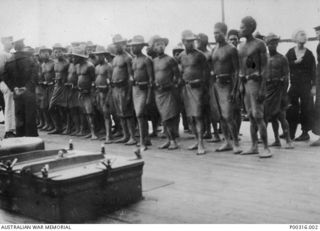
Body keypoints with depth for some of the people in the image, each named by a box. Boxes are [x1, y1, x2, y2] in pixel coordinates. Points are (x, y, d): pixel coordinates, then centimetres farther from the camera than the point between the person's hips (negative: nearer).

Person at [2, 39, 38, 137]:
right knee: (30, 116, 2)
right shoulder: (29, 58, -6)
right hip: (29, 92, -3)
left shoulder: (9, 61, 4)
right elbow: (34, 73, -14)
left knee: (19, 117, 11)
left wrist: (14, 88, -1)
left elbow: (6, 77, 0)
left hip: (17, 93, 4)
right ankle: (31, 136, 4)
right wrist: (28, 87, -12)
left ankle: (20, 136, 15)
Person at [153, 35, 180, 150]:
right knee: (164, 118, 8)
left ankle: (173, 141, -2)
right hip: (158, 92, 5)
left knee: (169, 117, -8)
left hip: (168, 91, -5)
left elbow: (177, 75, -1)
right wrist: (154, 84, 8)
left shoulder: (170, 60, -3)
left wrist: (171, 83, -4)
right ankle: (168, 139, 16)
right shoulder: (154, 61, 12)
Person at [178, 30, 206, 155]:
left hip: (196, 87, -5)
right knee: (189, 117, 8)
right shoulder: (181, 56, 9)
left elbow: (205, 71, 1)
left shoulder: (199, 55, -4)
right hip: (185, 87, 5)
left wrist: (202, 83, -3)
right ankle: (197, 141, 21)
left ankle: (201, 144, -10)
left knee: (197, 116, -11)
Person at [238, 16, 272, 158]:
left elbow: (264, 67, -10)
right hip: (244, 82, 7)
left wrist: (262, 89, -17)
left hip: (255, 81, -7)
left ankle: (266, 148, -7)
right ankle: (254, 147, 14)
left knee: (258, 116, -12)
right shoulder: (241, 46, 15)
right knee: (251, 116, 9)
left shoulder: (260, 44, -6)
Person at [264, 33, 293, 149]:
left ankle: (288, 140, -6)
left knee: (280, 115, -10)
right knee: (272, 116, 6)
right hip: (266, 88, 4)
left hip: (278, 87, -4)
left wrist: (284, 94, -9)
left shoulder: (282, 59, 0)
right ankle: (276, 140, 14)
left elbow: (286, 77, -3)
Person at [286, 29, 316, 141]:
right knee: (291, 108, 1)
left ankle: (305, 133, 9)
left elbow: (313, 70, 0)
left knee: (305, 109, 0)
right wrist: (296, 62, -13)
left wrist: (314, 85, -6)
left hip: (306, 85, -2)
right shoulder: (290, 52, 8)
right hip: (294, 84, 2)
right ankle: (290, 133, 9)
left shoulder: (309, 54, 3)